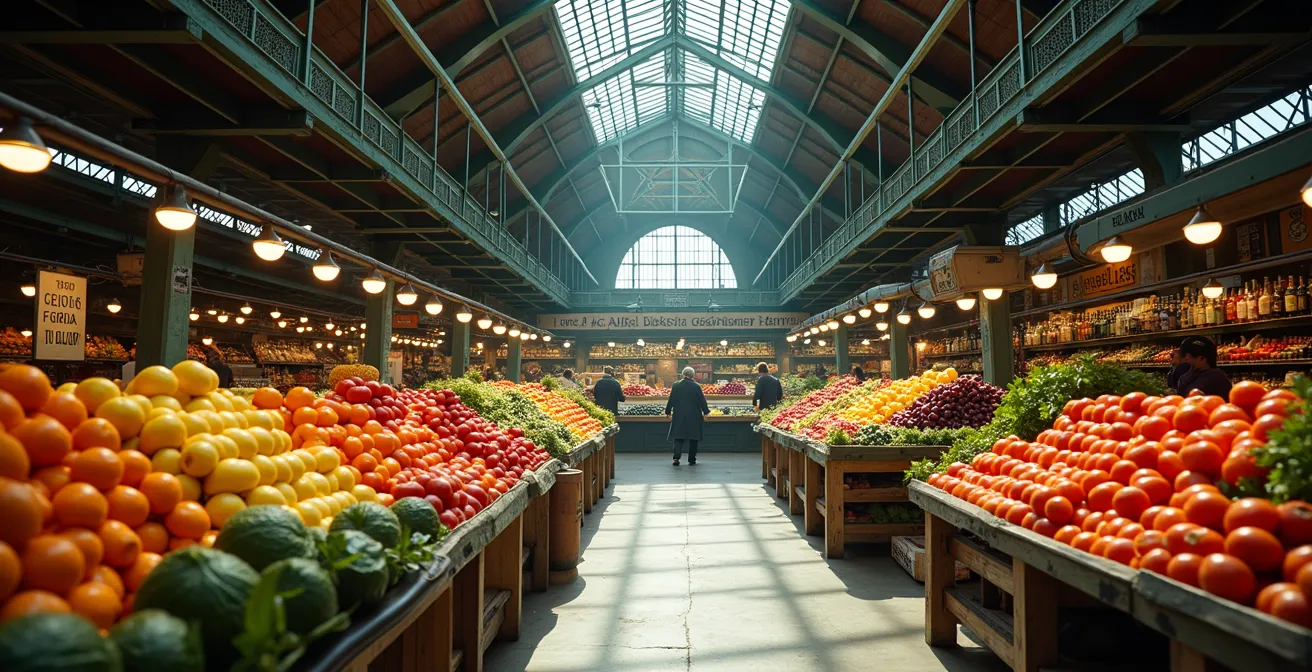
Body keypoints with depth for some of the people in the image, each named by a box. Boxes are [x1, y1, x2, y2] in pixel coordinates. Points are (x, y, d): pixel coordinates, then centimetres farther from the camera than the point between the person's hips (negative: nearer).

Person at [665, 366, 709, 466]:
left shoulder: (676, 386, -3)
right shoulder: (696, 386, -7)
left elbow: (671, 400, 2)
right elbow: (702, 401, -3)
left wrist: (668, 411, 13)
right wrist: (706, 412, 8)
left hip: (679, 416, 1)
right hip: (694, 417, -1)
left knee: (678, 437, 4)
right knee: (693, 438, 11)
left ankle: (676, 457, -13)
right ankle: (692, 459, 13)